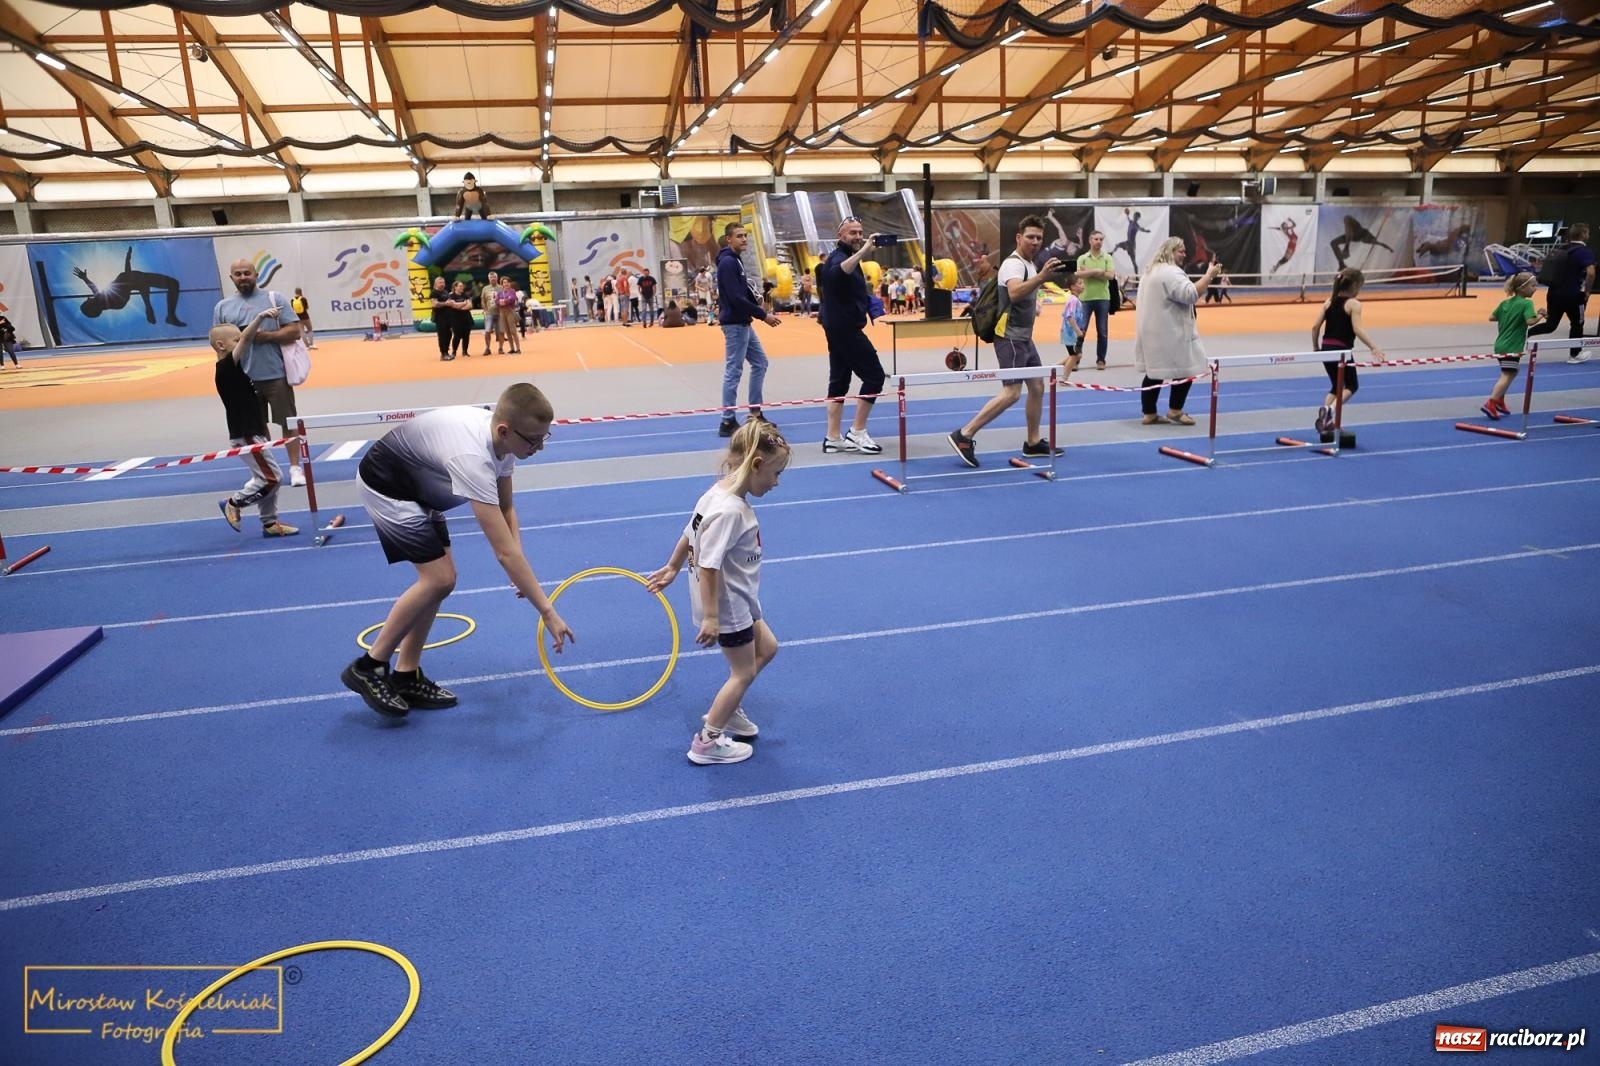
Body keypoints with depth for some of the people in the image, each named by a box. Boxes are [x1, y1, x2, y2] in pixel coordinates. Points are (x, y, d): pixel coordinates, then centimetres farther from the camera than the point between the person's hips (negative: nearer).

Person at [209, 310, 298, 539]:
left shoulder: (233, 369, 11)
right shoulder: (225, 368, -17)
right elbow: (246, 339, -28)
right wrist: (260, 316, -37)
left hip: (252, 434, 10)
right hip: (245, 437, -10)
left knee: (265, 478, 14)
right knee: (272, 478, -7)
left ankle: (270, 523, 20)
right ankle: (233, 503, 8)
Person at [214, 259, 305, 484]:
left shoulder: (274, 298, 1)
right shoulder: (222, 307, 10)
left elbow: (294, 331, -5)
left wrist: (267, 336, -16)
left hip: (276, 374, -3)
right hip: (244, 378, 3)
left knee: (288, 422, 1)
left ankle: (295, 468, 9)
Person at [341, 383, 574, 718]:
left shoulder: (501, 437, -13)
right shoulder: (472, 457, -39)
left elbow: (507, 509, 2)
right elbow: (505, 551, -39)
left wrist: (520, 574, -11)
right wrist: (548, 612, -35)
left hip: (415, 486, 9)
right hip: (385, 486, -9)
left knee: (439, 579, 6)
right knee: (438, 579, -14)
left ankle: (406, 676, 17)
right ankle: (369, 668, 0)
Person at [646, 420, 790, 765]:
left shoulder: (720, 493, -2)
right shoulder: (730, 511, -31)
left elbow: (689, 535, 10)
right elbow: (708, 566, -31)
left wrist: (672, 567, 23)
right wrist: (710, 617, -27)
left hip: (739, 601, 10)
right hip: (728, 607, -10)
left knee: (767, 648, 24)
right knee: (744, 671, 8)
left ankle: (727, 709, 38)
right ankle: (706, 742, 21)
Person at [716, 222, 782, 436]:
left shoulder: (736, 260, 15)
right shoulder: (727, 262, -15)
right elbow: (736, 298, -22)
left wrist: (757, 301, 1)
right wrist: (763, 315, -17)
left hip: (743, 323, 10)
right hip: (734, 324, -10)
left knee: (760, 362, 15)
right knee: (733, 371, -5)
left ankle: (755, 413, 21)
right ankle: (728, 422, 1)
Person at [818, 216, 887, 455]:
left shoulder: (846, 256, 19)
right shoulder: (838, 257, -14)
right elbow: (838, 271, -40)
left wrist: (866, 301, 10)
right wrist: (863, 252, -47)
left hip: (840, 327, 10)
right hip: (845, 328, -10)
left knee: (839, 381, 10)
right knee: (874, 375, -7)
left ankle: (833, 438, 13)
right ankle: (857, 433, -4)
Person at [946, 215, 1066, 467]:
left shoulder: (1029, 263, 15)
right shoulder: (1013, 263, -16)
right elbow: (1014, 293, -38)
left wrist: (1034, 303, 12)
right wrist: (1041, 277, -52)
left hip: (1024, 338, 10)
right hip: (1010, 337, -10)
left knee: (1037, 386, 13)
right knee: (1011, 392, -17)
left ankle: (1033, 442, 23)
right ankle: (964, 436, -16)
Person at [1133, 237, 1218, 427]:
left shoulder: (1153, 271, 18)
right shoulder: (1171, 272, -16)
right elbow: (1190, 295, -25)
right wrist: (1210, 274, -19)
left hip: (1153, 332, 10)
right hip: (1169, 333, -10)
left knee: (1155, 371, 9)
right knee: (1185, 368, 0)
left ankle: (1149, 414, 9)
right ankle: (1175, 410, 6)